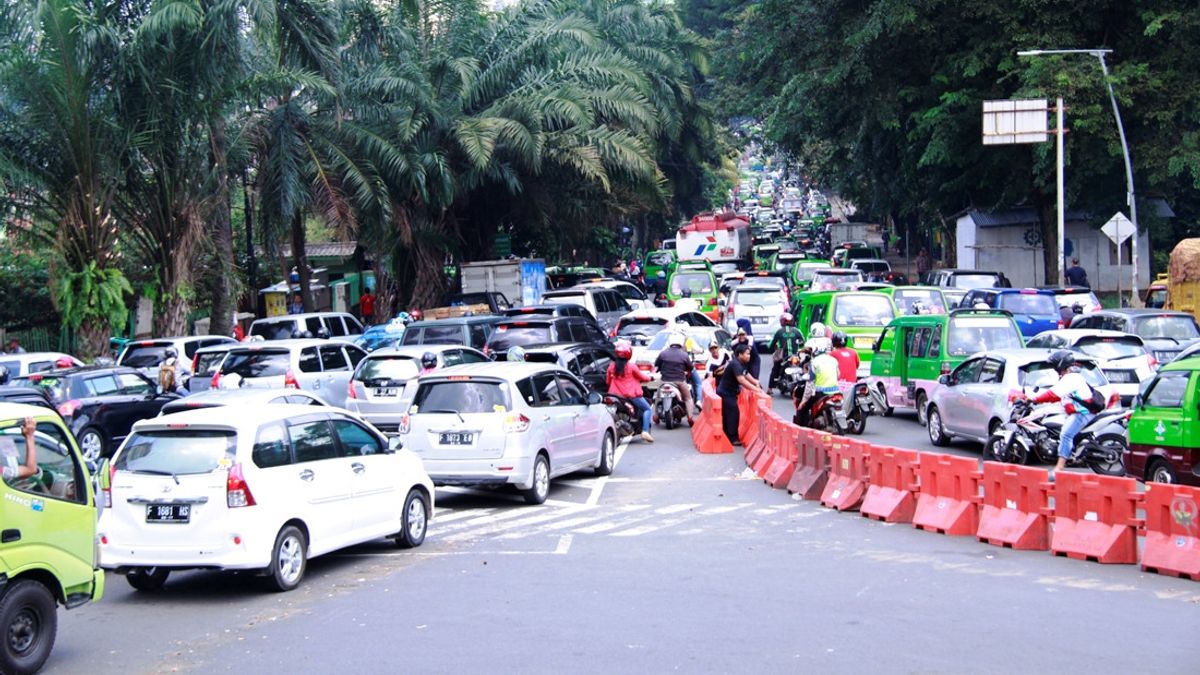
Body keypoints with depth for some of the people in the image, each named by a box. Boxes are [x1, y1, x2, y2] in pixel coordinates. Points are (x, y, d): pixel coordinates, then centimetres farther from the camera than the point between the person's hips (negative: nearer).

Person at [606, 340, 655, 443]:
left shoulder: (611, 366, 2)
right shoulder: (631, 367, -10)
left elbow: (608, 381, 12)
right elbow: (643, 377, 0)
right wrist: (650, 377, 22)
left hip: (616, 395, 4)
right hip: (632, 395, -4)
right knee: (648, 409, 5)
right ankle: (645, 431, -12)